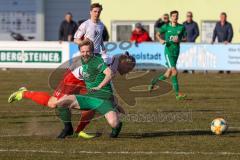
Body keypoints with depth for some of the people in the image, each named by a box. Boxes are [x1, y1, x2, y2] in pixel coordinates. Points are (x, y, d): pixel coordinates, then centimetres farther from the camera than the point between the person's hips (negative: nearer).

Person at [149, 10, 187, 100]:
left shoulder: (181, 27, 4)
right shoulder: (166, 27, 0)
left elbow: (185, 38, 10)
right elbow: (157, 34, 12)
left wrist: (179, 40, -11)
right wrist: (161, 40, -9)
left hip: (176, 52, 4)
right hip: (168, 51, -4)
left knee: (168, 74, 7)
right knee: (174, 71, -17)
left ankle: (155, 81, 33)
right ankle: (177, 94, -13)